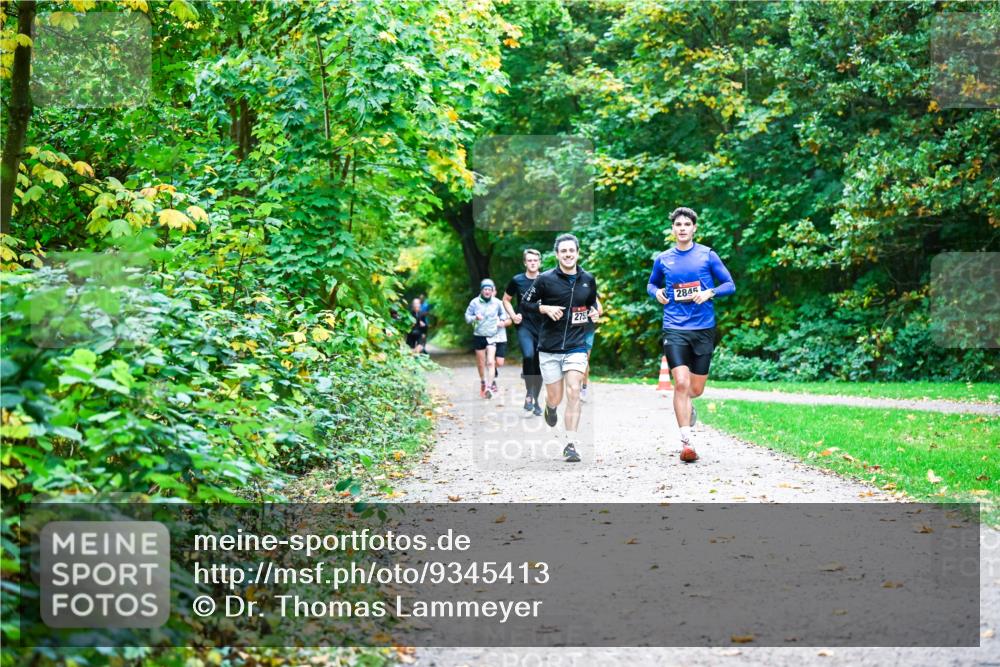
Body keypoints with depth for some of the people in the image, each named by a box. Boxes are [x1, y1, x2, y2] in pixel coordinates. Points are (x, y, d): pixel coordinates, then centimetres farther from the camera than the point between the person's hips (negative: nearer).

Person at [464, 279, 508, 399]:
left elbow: (503, 313, 19)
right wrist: (475, 318, -18)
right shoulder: (475, 302, -3)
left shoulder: (497, 302, 0)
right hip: (479, 336, 1)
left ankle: (489, 387, -19)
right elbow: (467, 316, 1)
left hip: (492, 336, -1)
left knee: (490, 362, -15)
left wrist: (502, 320, -1)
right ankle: (482, 382, 35)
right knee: (481, 363, 11)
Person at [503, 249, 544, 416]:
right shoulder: (517, 281, 1)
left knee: (539, 365, 6)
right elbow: (506, 300, 13)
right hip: (524, 326, -2)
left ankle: (535, 400, 19)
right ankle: (528, 393, -14)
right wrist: (513, 315, -2)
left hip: (542, 327, 2)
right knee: (528, 355, -28)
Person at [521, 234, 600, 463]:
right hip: (549, 347, -1)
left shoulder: (588, 279, 5)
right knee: (555, 398, 6)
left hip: (576, 346, 1)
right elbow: (526, 303, 3)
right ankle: (550, 407, 46)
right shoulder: (546, 279, -4)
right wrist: (545, 308, -14)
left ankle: (571, 445, -13)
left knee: (574, 391, -16)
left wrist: (593, 312, 1)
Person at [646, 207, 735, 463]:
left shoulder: (708, 255, 2)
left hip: (704, 328, 0)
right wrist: (657, 292, 0)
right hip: (675, 329, 0)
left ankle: (686, 405, 43)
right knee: (681, 383, -15)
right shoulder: (662, 259, 7)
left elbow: (730, 285, 6)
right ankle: (686, 442, -11)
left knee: (696, 389, 5)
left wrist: (710, 293, -13)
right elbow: (651, 284, 24)